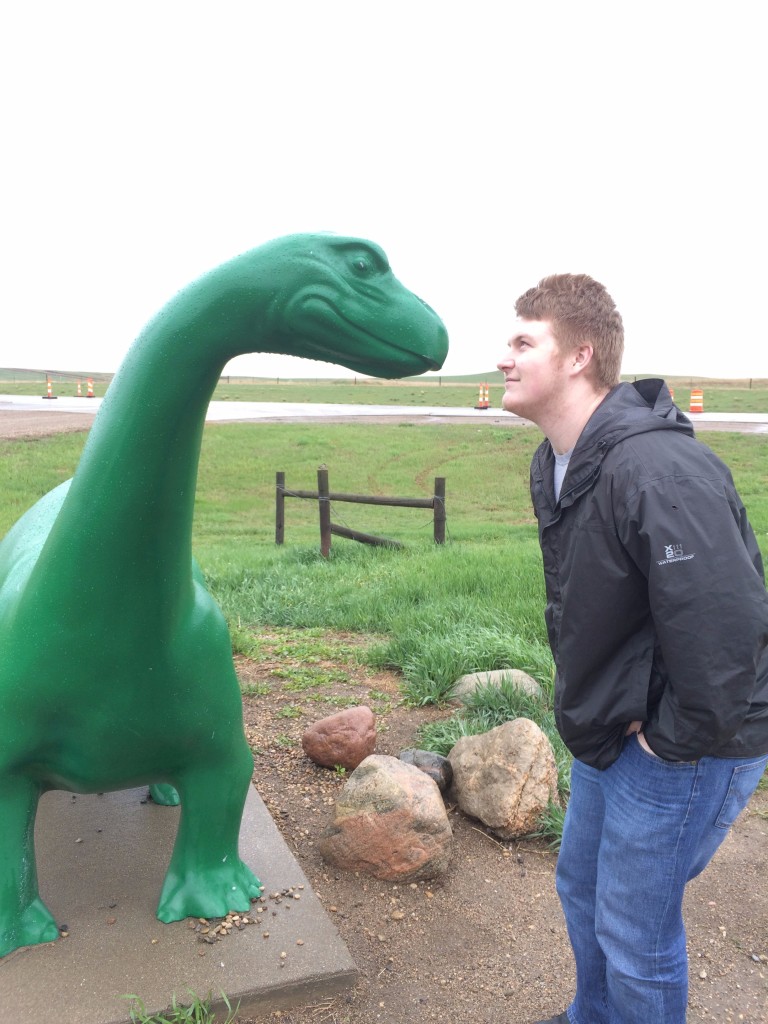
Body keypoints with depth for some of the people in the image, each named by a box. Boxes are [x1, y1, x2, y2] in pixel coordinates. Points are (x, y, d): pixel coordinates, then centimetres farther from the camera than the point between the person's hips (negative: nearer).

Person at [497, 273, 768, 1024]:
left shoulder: (659, 470, -29)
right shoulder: (554, 463, 1)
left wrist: (673, 738, -20)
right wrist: (589, 707, 10)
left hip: (688, 745, -9)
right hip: (611, 727, 9)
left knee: (635, 932, 6)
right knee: (581, 887, 25)